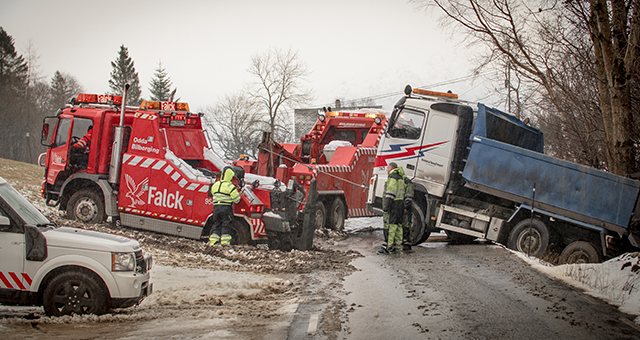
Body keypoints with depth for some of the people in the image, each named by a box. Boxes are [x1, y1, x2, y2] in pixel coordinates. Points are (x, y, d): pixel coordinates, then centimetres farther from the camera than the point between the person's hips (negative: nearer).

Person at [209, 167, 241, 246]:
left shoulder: (215, 185, 12)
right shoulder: (230, 186, -10)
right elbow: (236, 199, -9)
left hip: (216, 207, 6)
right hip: (226, 208, -6)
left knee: (216, 225, 12)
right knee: (226, 226, -2)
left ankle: (212, 242, 9)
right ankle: (225, 243, -8)